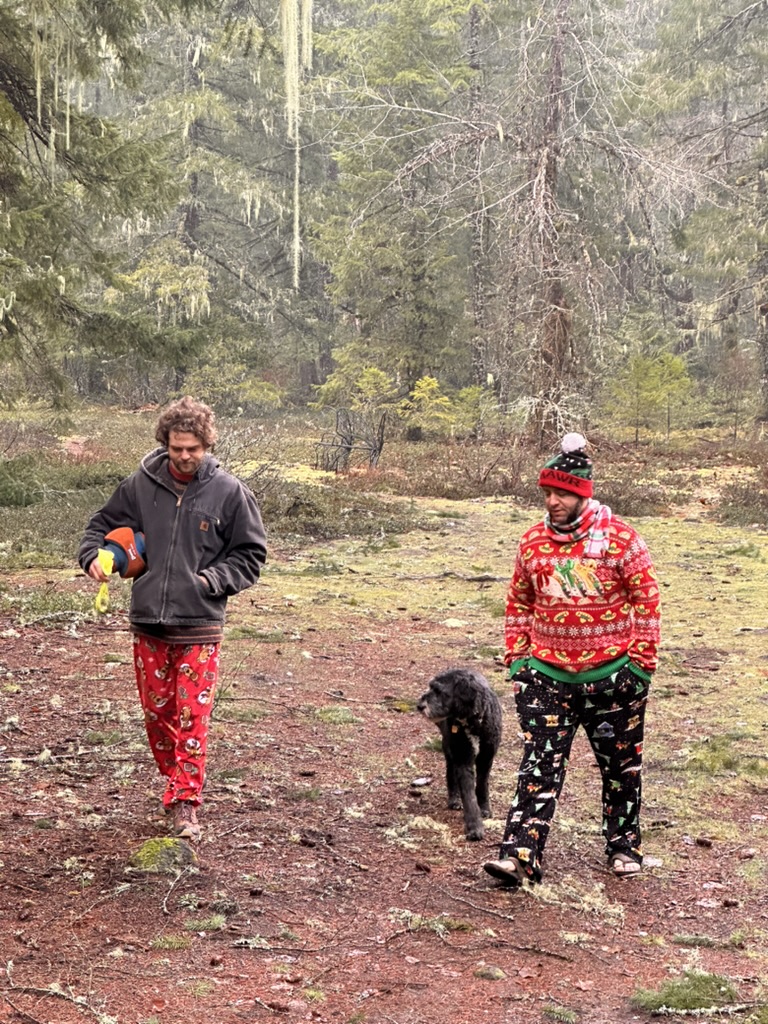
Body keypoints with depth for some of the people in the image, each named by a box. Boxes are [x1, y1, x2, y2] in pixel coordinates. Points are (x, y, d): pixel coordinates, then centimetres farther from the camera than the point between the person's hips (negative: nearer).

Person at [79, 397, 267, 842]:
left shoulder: (229, 492, -5)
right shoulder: (140, 485, 0)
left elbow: (251, 554, 3)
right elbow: (104, 523, 15)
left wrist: (212, 580, -10)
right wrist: (94, 555, -5)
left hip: (200, 625, -3)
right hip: (148, 623, 3)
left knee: (192, 715, -5)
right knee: (156, 710, 12)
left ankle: (186, 803, 0)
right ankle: (179, 780, 32)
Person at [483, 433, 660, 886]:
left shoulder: (619, 537, -8)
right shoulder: (532, 542, 3)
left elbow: (647, 598, -4)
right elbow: (519, 603, 13)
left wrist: (642, 661, -7)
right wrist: (516, 657, 8)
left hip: (612, 673, -2)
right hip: (548, 673, 2)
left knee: (621, 763, 12)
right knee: (540, 765, -6)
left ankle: (624, 846, 30)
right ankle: (520, 856, -10)